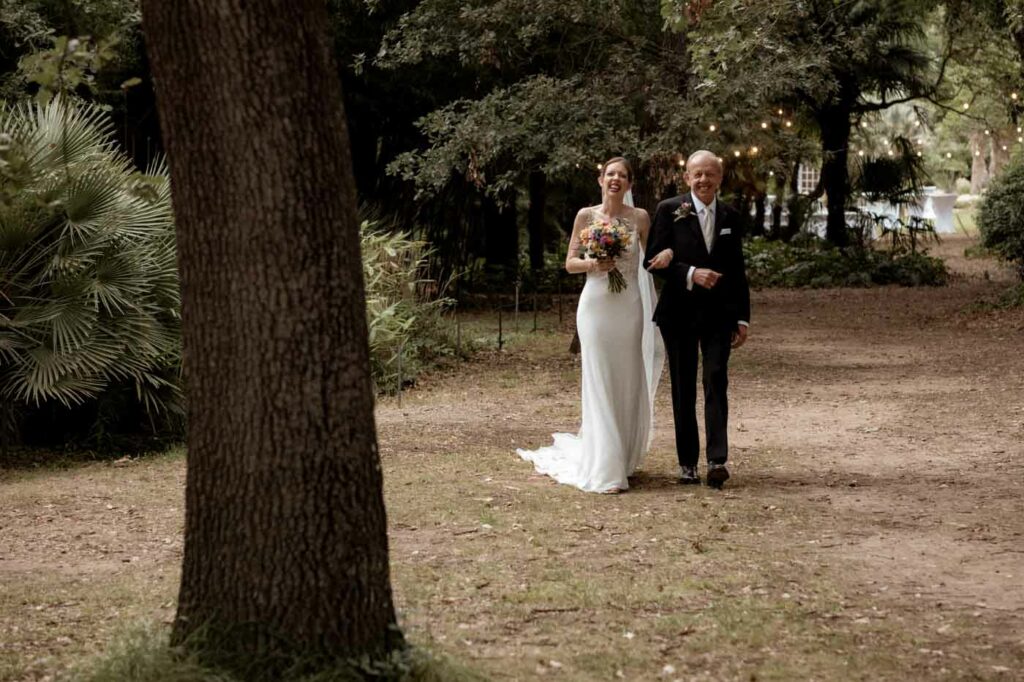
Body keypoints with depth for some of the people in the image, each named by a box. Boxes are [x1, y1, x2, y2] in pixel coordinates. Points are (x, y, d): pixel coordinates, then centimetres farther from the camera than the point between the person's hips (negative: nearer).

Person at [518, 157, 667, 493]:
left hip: (631, 308, 1)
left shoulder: (640, 218, 5)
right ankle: (604, 469, 0)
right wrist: (592, 264, -14)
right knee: (600, 386, -2)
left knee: (631, 386, 5)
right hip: (597, 305, -1)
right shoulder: (586, 216, 3)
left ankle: (623, 459, 22)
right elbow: (570, 262, 5)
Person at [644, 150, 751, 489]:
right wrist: (690, 274, -19)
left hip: (718, 314, 2)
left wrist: (743, 318, 9)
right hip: (680, 313, -1)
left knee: (716, 382, -10)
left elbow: (737, 272, 13)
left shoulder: (730, 217, 9)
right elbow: (654, 261, -7)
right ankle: (687, 461, 13)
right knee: (683, 389, 5)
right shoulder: (669, 210, -2)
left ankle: (717, 460, -14)